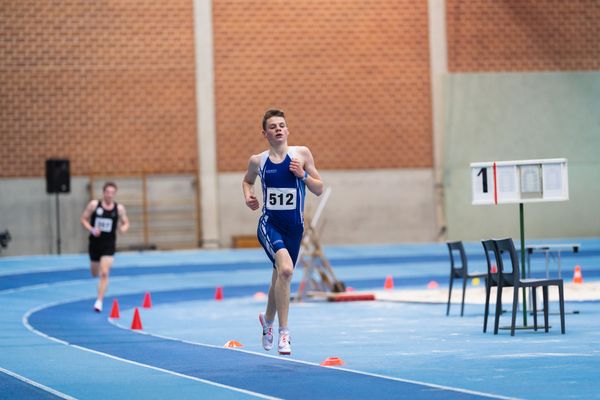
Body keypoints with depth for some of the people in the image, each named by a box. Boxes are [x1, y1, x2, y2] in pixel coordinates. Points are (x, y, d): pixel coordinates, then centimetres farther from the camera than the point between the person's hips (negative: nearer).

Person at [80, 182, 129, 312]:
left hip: (109, 244, -1)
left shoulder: (119, 208, -4)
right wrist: (92, 229, -17)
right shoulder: (94, 205, -6)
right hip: (95, 242, 1)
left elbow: (125, 223, 9)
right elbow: (84, 219, 1)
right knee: (95, 274, 15)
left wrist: (123, 228, -15)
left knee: (104, 273, -14)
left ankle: (99, 301, -7)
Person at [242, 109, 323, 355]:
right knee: (285, 269, -27)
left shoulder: (302, 154, -1)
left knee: (280, 277, 17)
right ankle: (283, 332, -22)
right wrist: (248, 196, 1)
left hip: (294, 226, 3)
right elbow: (247, 180, 21)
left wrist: (303, 175, -15)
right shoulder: (258, 161, -1)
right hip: (270, 224, -3)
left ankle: (268, 320, 47)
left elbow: (319, 190, 2)